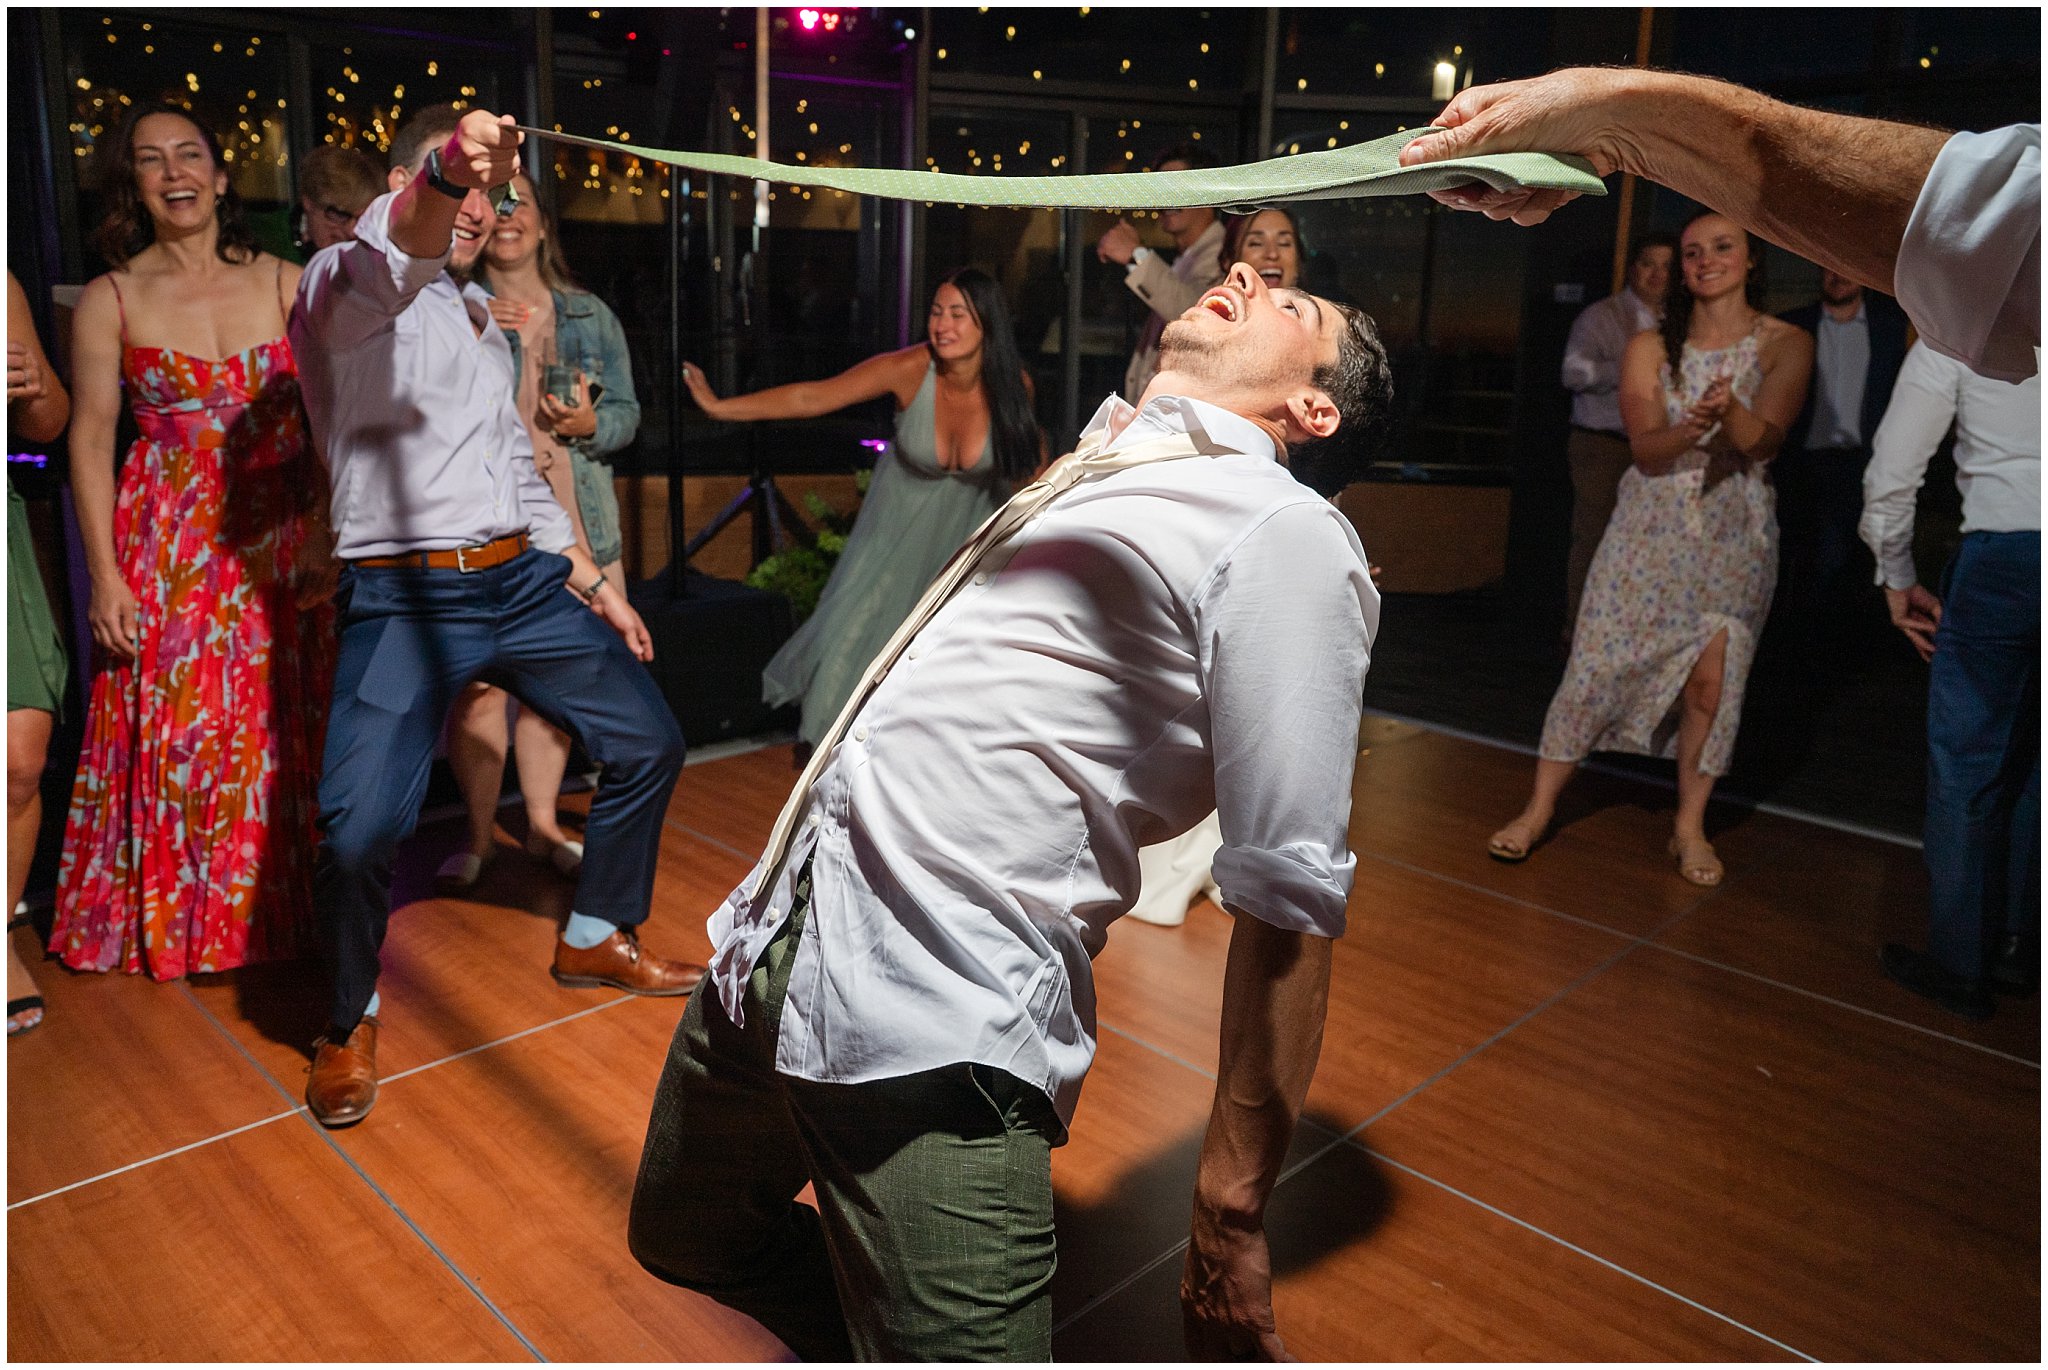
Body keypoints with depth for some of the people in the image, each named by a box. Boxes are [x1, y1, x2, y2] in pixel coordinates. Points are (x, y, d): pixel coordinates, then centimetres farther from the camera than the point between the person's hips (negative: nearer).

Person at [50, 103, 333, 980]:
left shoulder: (284, 284, 5)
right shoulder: (111, 300, 1)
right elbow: (90, 440, 0)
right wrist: (105, 574, -7)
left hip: (280, 538, 1)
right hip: (169, 542, -1)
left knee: (279, 727, 5)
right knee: (172, 729, 2)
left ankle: (277, 910, 21)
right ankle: (165, 922, 21)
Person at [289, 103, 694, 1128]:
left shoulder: (478, 317, 21)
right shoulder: (345, 288, -2)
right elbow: (391, 255, -29)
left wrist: (592, 583, 19)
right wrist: (447, 170, -51)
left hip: (524, 580, 8)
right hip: (404, 595, -7)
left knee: (649, 743, 9)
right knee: (360, 829, -20)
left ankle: (598, 937, 30)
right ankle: (350, 1021, 10)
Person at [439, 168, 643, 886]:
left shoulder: (590, 315, 14)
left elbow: (627, 412, 13)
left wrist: (590, 423, -9)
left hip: (571, 522, 3)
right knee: (478, 681, -5)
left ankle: (542, 823, 25)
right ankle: (479, 833, 13)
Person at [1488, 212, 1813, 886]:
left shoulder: (1786, 346, 1)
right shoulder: (1650, 348, 3)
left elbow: (1764, 440, -14)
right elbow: (1646, 449, -8)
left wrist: (1729, 412, -36)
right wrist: (1694, 426, -30)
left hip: (1733, 535, 0)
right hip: (1650, 526, 1)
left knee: (1710, 680, -4)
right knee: (1595, 664, -3)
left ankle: (1690, 823, 13)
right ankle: (1540, 806, 7)